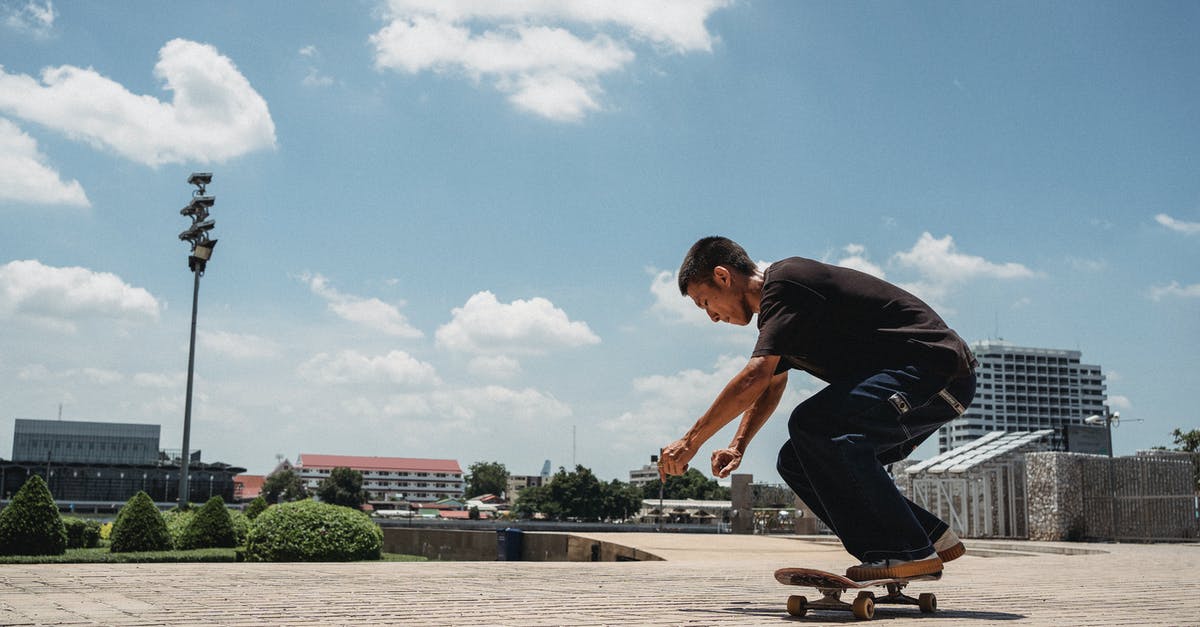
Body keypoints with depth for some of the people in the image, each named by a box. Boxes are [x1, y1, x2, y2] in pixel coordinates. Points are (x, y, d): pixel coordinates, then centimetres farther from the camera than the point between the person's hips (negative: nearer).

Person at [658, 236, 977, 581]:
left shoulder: (784, 283, -14)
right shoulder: (777, 306, 19)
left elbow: (754, 379, -23)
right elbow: (770, 387, 32)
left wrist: (690, 441, -16)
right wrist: (738, 445, 20)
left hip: (939, 372, -10)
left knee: (812, 423, -28)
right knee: (796, 463, 5)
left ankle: (909, 551, -19)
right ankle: (932, 536, 7)